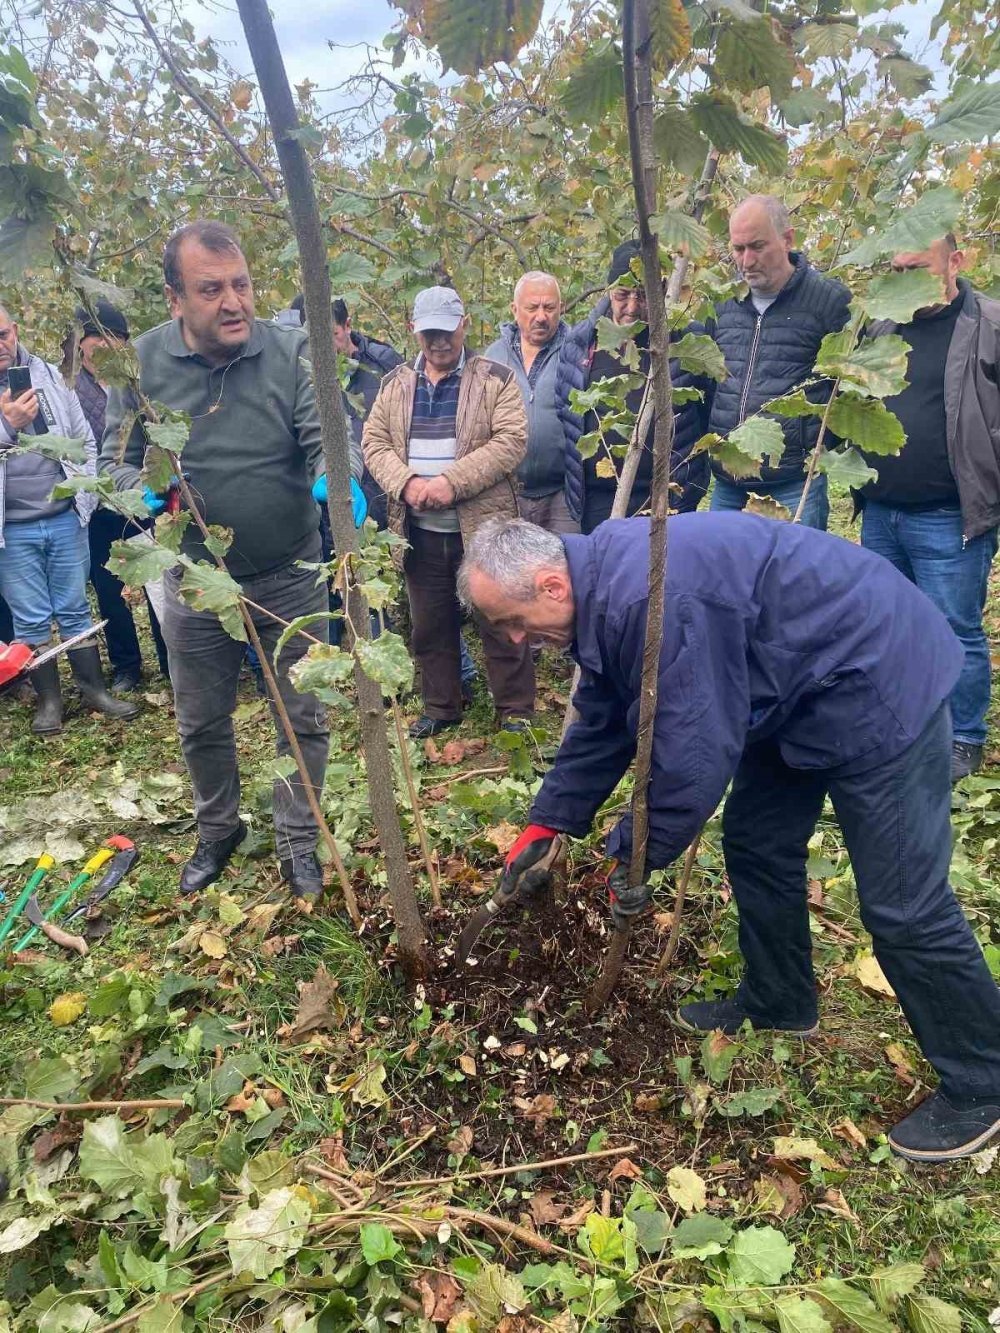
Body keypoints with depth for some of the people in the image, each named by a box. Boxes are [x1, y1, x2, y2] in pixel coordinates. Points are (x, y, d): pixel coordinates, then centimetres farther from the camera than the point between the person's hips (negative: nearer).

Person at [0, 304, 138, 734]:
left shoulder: (49, 375, 4)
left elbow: (85, 441, 7)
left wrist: (84, 498, -1)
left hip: (65, 519, 1)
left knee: (75, 610, 10)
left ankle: (93, 688, 22)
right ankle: (48, 699, 20)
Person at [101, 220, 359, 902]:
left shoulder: (291, 352, -12)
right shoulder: (142, 362, -7)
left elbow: (327, 442, -18)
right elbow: (117, 458, 2)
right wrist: (143, 489, -21)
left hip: (290, 578, -1)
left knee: (304, 720, 10)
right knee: (202, 724, 18)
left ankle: (298, 842, 32)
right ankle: (218, 832, 44)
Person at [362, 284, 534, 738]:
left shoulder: (495, 379, -1)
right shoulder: (395, 384, 12)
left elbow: (510, 441, -11)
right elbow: (374, 442, 7)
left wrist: (452, 482, -20)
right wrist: (406, 483, -13)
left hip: (483, 525, -4)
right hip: (420, 530, 4)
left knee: (500, 623, 3)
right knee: (429, 625, 14)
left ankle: (516, 710, 18)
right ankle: (440, 707, 30)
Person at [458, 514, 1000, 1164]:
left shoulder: (648, 599, -33)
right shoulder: (601, 582, 1)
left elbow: (691, 750, -28)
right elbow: (601, 723, 11)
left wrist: (633, 855, -12)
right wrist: (548, 823, 13)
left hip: (875, 681, -10)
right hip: (797, 687, 10)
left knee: (901, 902, -2)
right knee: (756, 845, 16)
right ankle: (778, 1002, 37)